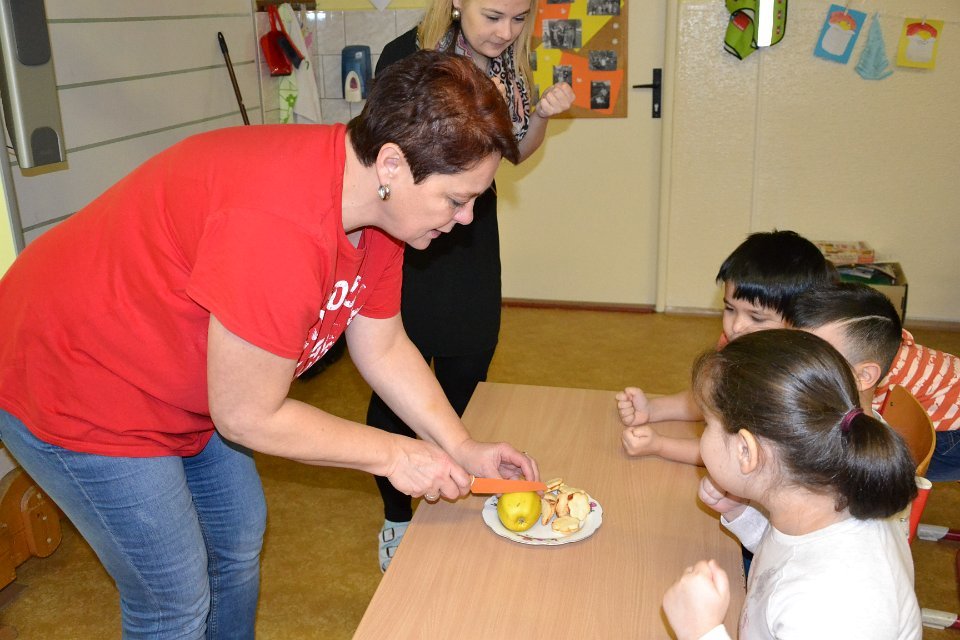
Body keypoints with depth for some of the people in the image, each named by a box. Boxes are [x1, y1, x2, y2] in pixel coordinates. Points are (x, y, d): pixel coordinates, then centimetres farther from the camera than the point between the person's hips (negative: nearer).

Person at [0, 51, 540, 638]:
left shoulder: (377, 201, -9)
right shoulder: (279, 226, -38)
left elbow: (384, 348, 2)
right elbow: (248, 416, -28)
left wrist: (462, 448, -3)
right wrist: (393, 455, -18)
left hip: (188, 387, 9)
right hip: (76, 393, -9)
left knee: (240, 536, 21)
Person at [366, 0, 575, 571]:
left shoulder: (510, 59, -1)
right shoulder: (407, 56, -19)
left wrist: (543, 113, -9)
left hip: (474, 244, 6)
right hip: (408, 245, -5)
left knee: (466, 378, 14)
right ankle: (398, 519, 27)